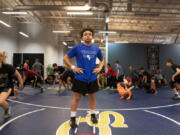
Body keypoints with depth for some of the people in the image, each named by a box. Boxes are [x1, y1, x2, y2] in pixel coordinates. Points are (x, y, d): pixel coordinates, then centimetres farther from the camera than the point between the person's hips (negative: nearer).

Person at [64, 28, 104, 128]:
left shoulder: (96, 49, 4)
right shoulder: (77, 48, -5)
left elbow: (102, 60, 19)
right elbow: (66, 58, 1)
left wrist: (99, 68, 2)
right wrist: (73, 67, -9)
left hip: (92, 78, 3)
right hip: (80, 78, -3)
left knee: (92, 97, 14)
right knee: (77, 97, 2)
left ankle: (93, 115, 31)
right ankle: (73, 118, 15)